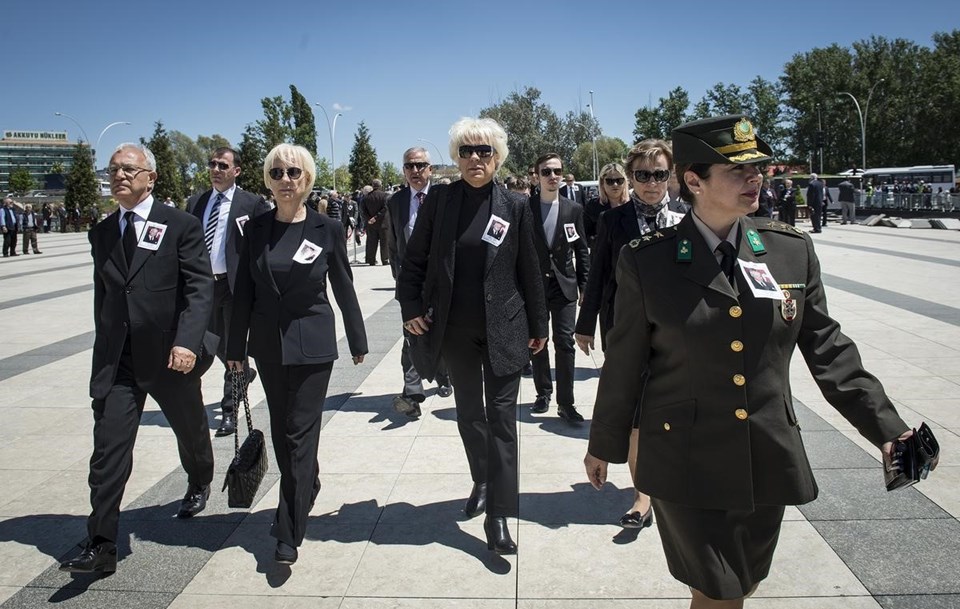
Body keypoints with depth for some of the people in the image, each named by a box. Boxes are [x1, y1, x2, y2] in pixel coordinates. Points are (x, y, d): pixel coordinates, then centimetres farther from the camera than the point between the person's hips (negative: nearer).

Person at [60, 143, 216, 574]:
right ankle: (101, 545, 3)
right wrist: (104, 348, 16)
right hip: (115, 359, 3)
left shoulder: (181, 226, -6)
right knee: (108, 448, -3)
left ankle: (199, 485, 48)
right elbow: (102, 295, 16)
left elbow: (200, 288, -14)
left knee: (190, 430, 18)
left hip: (171, 354, -3)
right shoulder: (101, 233, 9)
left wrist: (187, 341, -27)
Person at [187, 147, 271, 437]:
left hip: (236, 285, -5)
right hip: (204, 283, 6)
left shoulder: (252, 204, -6)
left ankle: (229, 411, 10)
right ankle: (245, 374, 46)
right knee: (216, 344, 18)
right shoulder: (195, 203, 10)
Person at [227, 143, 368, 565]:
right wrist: (236, 346, 6)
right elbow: (244, 291, 5)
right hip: (268, 345, 4)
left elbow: (344, 288, 1)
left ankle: (289, 532, 3)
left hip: (312, 345, -4)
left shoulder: (326, 229, -5)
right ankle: (307, 488, 39)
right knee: (281, 431, 14)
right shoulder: (256, 229, 2)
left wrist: (358, 341, 5)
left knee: (300, 431, -3)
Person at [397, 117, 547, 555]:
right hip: (455, 330, 2)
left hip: (503, 329, -2)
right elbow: (414, 259, 4)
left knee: (501, 416, -1)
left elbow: (529, 271, 2)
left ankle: (498, 516, 5)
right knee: (468, 411, 16)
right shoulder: (438, 199, 0)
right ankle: (482, 482, 38)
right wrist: (411, 308, -4)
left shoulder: (515, 207, -2)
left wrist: (538, 326, 4)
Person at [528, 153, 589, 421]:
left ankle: (565, 403, 3)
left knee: (565, 343, -3)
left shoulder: (574, 209, 2)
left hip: (564, 285, 0)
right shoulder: (525, 208, -3)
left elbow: (581, 250, 5)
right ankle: (543, 392, 28)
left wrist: (585, 285, 1)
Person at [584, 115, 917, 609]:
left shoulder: (792, 250, -1)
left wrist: (886, 428, 1)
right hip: (687, 463, -3)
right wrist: (604, 445, 6)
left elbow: (826, 348, 5)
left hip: (768, 460, 4)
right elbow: (624, 363, -2)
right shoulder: (646, 262, -10)